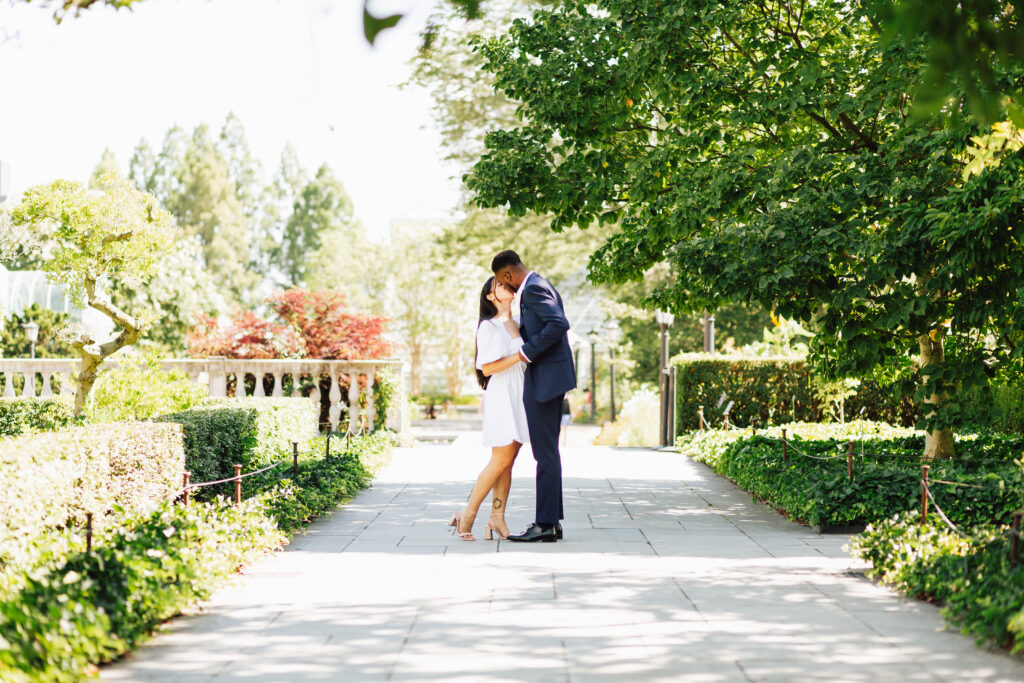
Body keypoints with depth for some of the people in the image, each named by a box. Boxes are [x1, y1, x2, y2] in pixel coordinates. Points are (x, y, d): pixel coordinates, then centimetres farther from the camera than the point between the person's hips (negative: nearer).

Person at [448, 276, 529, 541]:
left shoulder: (517, 325, 17)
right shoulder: (489, 327, -6)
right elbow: (487, 367, -14)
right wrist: (520, 355, -18)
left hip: (519, 395, 7)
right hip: (501, 396, -7)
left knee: (508, 461, 3)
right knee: (501, 461, -9)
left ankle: (497, 518, 5)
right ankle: (467, 515, 0)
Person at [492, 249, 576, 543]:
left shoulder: (533, 288, -13)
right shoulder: (539, 286, 19)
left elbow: (558, 324, -26)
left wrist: (527, 351, -20)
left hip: (544, 377, -11)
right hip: (550, 377, 11)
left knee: (545, 451, -8)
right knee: (547, 450, 12)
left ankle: (545, 524, -6)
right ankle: (553, 519, 16)